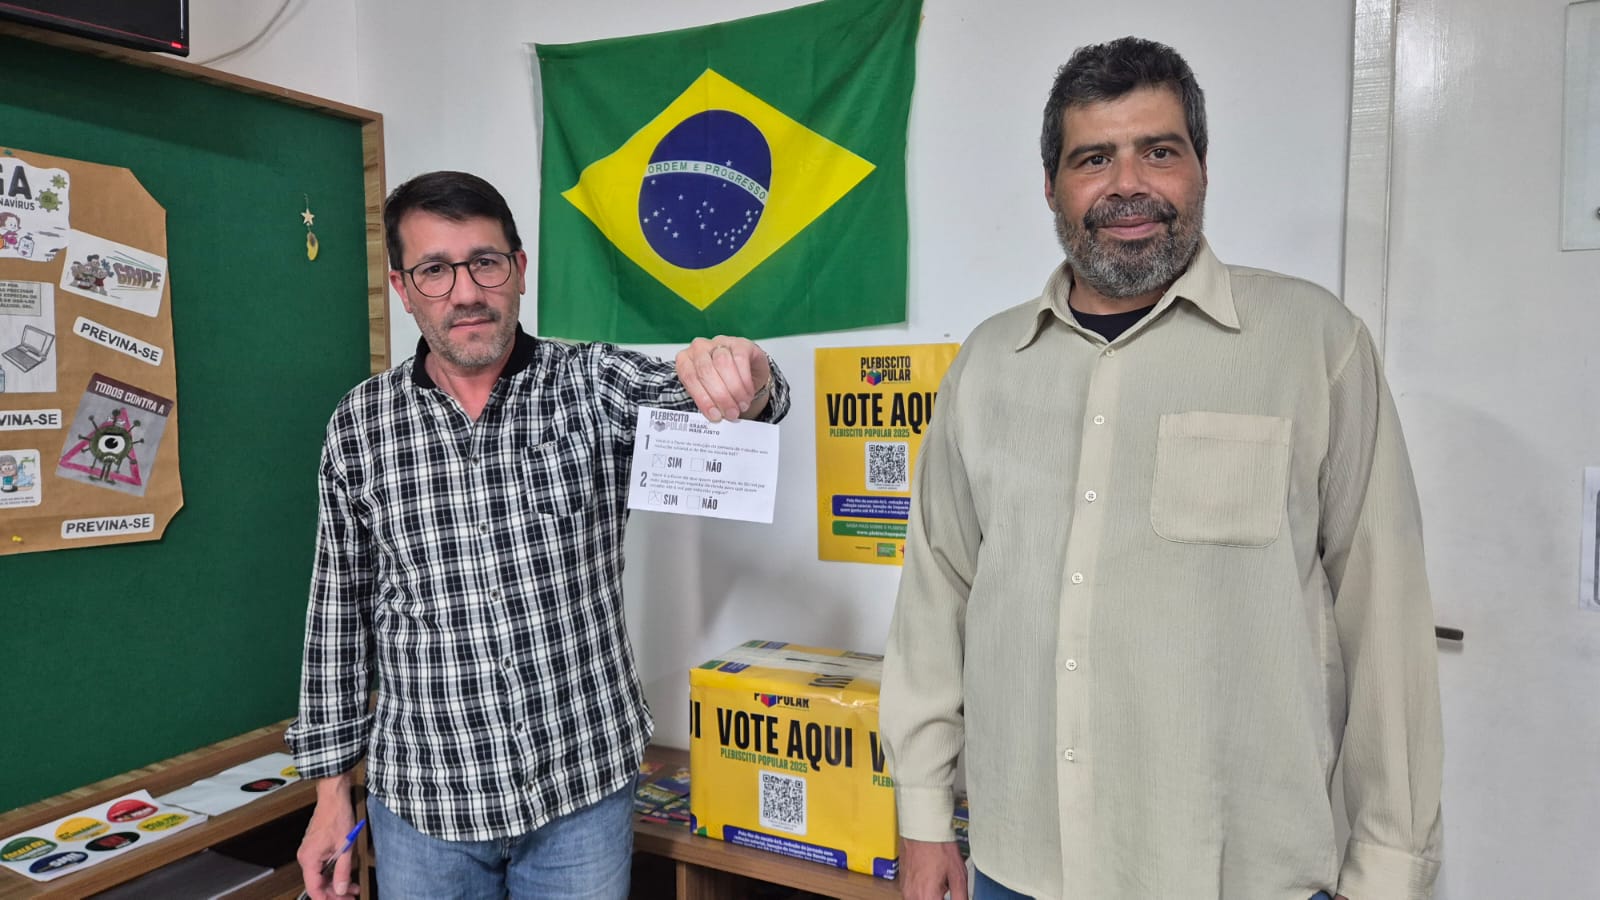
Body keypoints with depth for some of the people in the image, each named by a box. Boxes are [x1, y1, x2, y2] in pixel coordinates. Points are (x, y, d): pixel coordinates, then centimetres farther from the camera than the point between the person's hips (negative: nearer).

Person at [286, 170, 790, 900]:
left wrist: (744, 375, -48)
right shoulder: (358, 426, -3)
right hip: (421, 803, 1)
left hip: (586, 790, 0)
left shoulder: (595, 386, -7)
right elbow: (340, 607, 5)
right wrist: (331, 786, 7)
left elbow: (712, 399, -24)